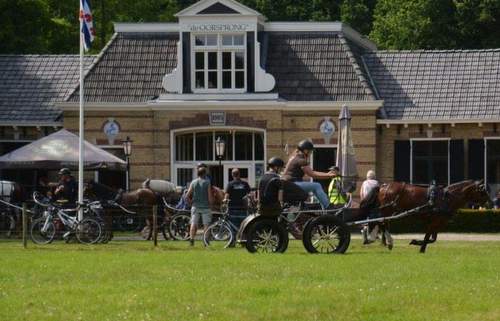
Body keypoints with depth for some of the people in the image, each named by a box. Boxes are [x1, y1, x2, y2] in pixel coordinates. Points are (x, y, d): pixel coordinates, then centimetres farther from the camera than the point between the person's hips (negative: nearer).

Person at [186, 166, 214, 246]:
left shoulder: (193, 182, 2)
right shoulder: (207, 182, -6)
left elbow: (188, 195, 0)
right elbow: (210, 196, -8)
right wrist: (211, 203, 7)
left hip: (195, 206, 3)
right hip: (205, 206, -2)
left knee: (193, 224, 4)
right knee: (206, 224, 4)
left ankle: (191, 238, -7)